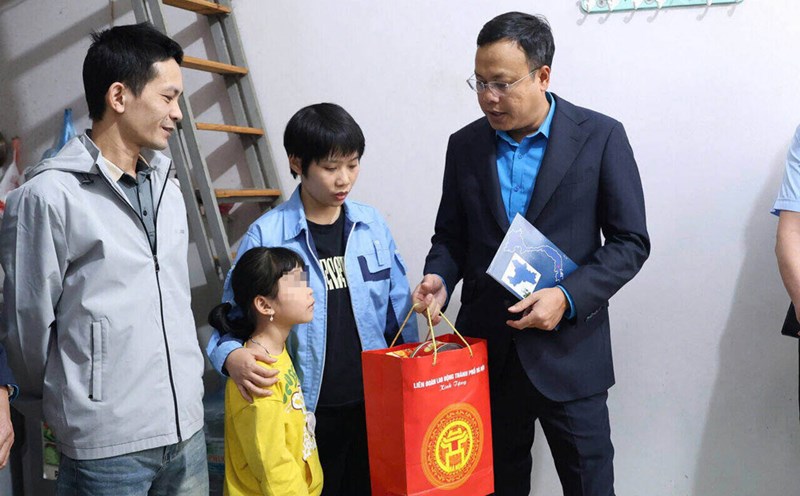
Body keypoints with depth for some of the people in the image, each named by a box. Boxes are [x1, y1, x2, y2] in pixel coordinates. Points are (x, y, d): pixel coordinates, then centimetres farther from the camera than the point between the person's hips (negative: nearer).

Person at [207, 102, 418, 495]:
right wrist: (232, 356, -27)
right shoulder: (266, 235, -10)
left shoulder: (372, 224, 1)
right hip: (309, 413, -3)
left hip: (373, 405, 4)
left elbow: (398, 313, 7)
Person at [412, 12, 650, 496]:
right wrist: (439, 279, -10)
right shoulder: (465, 145, 4)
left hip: (568, 351, -3)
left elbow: (630, 241, -5)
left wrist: (568, 296, -18)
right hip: (488, 347, 3)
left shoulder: (601, 137, -7)